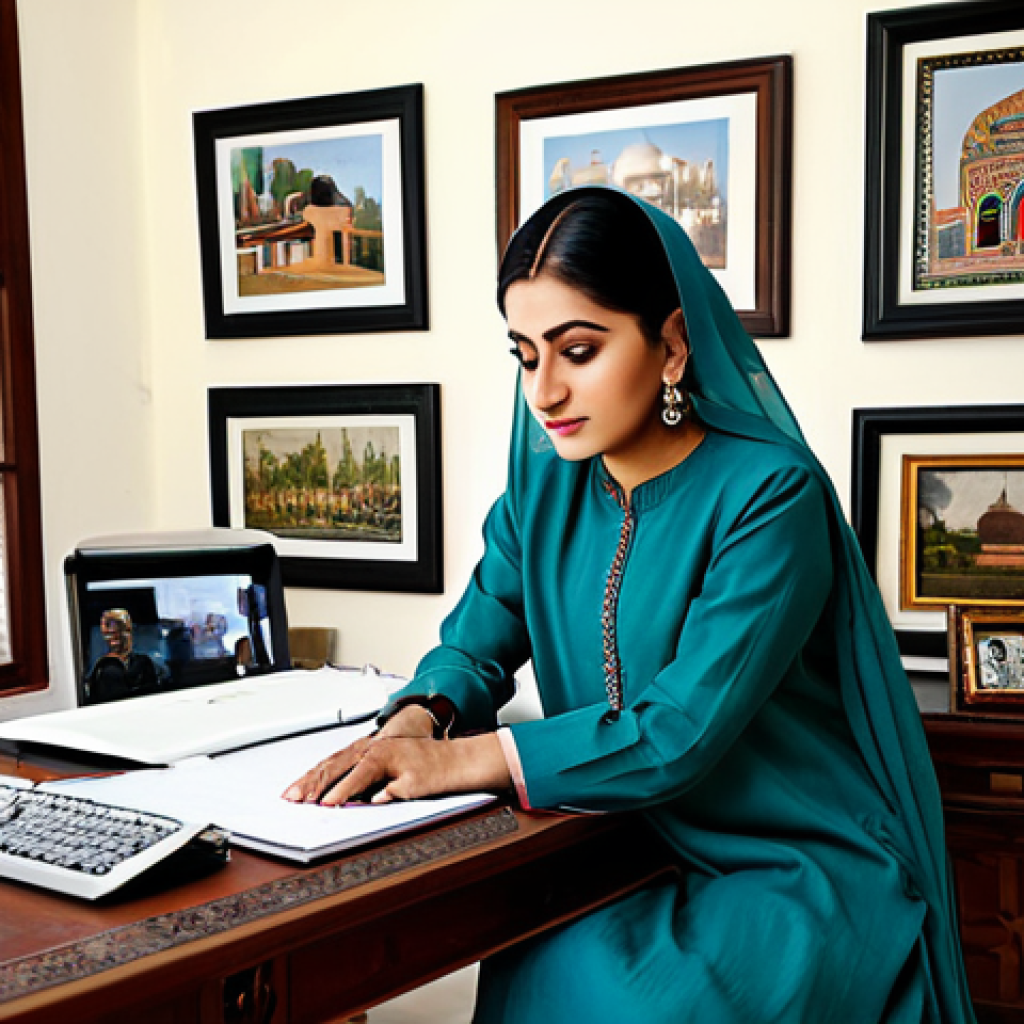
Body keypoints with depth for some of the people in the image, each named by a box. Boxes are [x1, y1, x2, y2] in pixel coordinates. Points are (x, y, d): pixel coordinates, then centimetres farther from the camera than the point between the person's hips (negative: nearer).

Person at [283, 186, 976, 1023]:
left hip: (804, 876, -5)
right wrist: (412, 728, -16)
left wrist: (457, 762, -23)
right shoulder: (545, 488, 3)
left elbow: (679, 732, -22)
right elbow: (474, 648, 7)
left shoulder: (771, 495, -18)